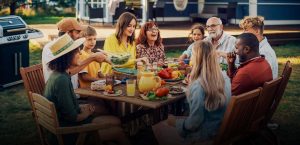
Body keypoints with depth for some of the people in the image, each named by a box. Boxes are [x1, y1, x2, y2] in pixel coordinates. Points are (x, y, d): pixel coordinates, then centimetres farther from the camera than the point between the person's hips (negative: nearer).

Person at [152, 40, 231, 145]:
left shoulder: (198, 85, -29)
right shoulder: (224, 77, -5)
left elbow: (194, 123, -23)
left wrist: (176, 122, -4)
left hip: (204, 135, -8)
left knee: (157, 128, 10)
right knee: (171, 118, 24)